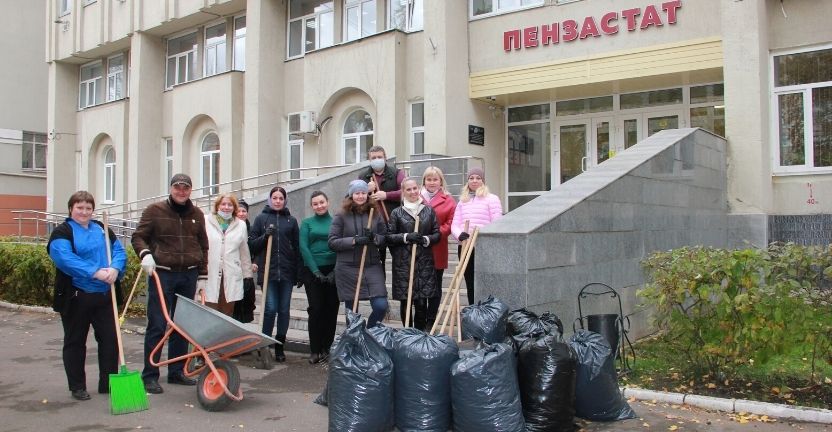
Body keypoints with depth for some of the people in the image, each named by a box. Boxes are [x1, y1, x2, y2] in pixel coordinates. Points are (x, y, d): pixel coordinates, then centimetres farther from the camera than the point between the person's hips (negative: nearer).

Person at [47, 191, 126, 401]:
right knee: (75, 342, 8)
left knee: (110, 339, 5)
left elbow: (119, 251, 5)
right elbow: (65, 258, -20)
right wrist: (95, 273, -28)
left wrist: (115, 269, -17)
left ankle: (108, 383, 16)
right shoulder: (62, 232, -3)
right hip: (75, 297, -4)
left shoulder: (102, 230, 13)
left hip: (104, 296, 4)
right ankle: (77, 386, 19)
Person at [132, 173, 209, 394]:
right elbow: (138, 236, 1)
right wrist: (145, 254, -19)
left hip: (188, 276, 4)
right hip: (162, 274, -4)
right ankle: (150, 375, 4)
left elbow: (203, 246, 16)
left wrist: (202, 275, 12)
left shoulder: (197, 214, 11)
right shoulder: (155, 210, 0)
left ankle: (177, 371, 20)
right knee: (157, 326, -4)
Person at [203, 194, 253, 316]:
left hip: (231, 277, 2)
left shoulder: (241, 225, 12)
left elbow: (244, 252, 14)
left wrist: (248, 275, 13)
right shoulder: (206, 221, 3)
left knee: (227, 315, 5)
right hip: (210, 275, -2)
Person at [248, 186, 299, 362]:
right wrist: (264, 236, -13)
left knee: (284, 310, 5)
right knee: (270, 309, -6)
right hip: (268, 271, -2)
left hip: (287, 272, 2)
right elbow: (251, 244, 5)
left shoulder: (291, 220, 9)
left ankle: (279, 347, 15)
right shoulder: (261, 218, 6)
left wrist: (299, 272, 5)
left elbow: (297, 247, 10)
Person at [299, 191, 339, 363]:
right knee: (316, 309, -6)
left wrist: (335, 271, -8)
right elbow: (304, 248, -1)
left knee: (331, 309, 2)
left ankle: (327, 348, 13)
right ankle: (315, 350, 2)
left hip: (333, 270, 1)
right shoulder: (307, 223, 7)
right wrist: (316, 271, -10)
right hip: (312, 270, -1)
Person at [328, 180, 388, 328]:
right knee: (351, 311, 6)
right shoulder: (341, 216, 0)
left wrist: (374, 238, -12)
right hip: (347, 269, -2)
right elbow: (332, 242, -5)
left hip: (372, 267, 2)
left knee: (381, 306, -7)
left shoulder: (375, 214, 8)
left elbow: (385, 237, 9)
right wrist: (354, 240, -17)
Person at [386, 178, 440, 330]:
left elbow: (437, 234, 10)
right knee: (406, 302, 2)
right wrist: (406, 237, -13)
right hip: (403, 262, -1)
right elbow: (389, 237, 2)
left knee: (422, 302, 1)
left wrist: (426, 239, -10)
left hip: (424, 262, 1)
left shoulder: (429, 210, 10)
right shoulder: (397, 213, 4)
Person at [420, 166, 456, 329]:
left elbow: (451, 223, -1)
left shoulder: (448, 200, 5)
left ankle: (431, 322, 17)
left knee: (435, 287, 8)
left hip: (437, 251, 0)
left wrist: (438, 233, -15)